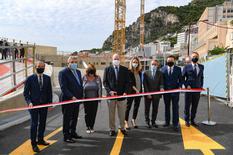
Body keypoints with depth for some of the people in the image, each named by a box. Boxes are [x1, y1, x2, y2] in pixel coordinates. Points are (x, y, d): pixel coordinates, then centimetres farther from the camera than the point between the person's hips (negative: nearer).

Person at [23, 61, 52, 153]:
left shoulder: (47, 78, 5)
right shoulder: (30, 79, -3)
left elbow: (49, 92, 8)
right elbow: (26, 92, -2)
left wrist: (50, 102, 1)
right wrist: (29, 102, -15)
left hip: (44, 104, 3)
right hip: (33, 104, -3)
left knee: (42, 123, 12)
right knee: (34, 124, -2)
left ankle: (40, 139, 28)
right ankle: (34, 144, 7)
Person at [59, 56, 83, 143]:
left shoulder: (78, 72, 13)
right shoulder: (63, 73, -11)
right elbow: (63, 87, -17)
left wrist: (81, 96, 7)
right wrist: (71, 97, -23)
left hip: (77, 99, 7)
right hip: (67, 100, -7)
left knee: (75, 118, 16)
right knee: (67, 119, 4)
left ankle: (73, 133, 32)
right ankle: (66, 136, 14)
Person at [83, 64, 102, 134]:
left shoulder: (97, 78, -1)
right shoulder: (84, 78, -2)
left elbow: (100, 88, -1)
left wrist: (100, 96, -10)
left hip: (95, 99, 1)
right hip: (86, 99, -1)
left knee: (93, 113, 7)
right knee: (87, 113, 3)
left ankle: (92, 127, 23)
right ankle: (88, 127, 18)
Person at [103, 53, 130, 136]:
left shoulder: (125, 69, 5)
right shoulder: (107, 69, 4)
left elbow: (127, 82, 4)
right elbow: (105, 82, 1)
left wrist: (125, 92, -10)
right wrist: (109, 91, -12)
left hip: (122, 95, 1)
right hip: (111, 94, 0)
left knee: (122, 114, 10)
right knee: (111, 114, 7)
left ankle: (122, 128, 27)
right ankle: (112, 129, 20)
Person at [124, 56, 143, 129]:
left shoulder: (139, 72, 10)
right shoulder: (129, 72, -8)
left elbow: (140, 82, 14)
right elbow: (130, 83, -13)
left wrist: (140, 90, 8)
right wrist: (136, 89, -21)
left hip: (139, 92, 6)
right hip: (131, 92, -6)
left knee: (137, 106, 11)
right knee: (128, 106, 1)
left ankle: (133, 120, 26)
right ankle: (126, 122, 10)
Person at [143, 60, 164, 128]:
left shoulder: (160, 73, 5)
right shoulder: (146, 73, 2)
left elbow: (161, 83, -1)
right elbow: (145, 84, -3)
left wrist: (161, 87, -24)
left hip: (156, 94, 1)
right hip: (148, 94, -1)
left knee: (155, 109, 9)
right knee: (147, 109, 8)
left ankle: (153, 122, 23)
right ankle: (147, 122, 21)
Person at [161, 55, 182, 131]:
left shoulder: (178, 69, 3)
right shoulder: (163, 69, 4)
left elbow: (180, 79, 3)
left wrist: (180, 86, -12)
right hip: (166, 90, 2)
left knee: (175, 108, -1)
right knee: (167, 107, 13)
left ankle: (175, 124, 6)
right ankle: (167, 122, 27)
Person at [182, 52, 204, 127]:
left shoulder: (201, 67, 10)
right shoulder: (187, 67, -1)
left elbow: (202, 77, 17)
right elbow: (182, 77, -1)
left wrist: (201, 85, 6)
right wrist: (186, 85, -12)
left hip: (197, 89, 3)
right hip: (189, 89, -3)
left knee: (195, 106, 8)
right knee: (187, 105, 4)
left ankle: (192, 120, 20)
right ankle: (187, 120, 16)